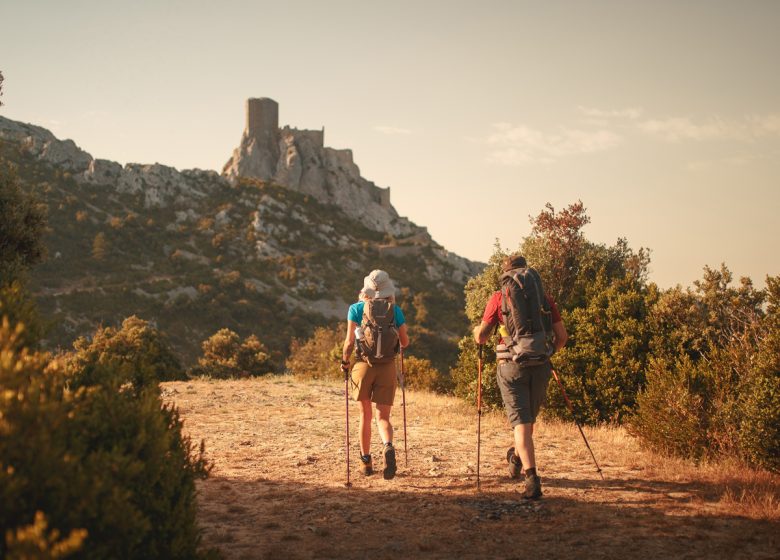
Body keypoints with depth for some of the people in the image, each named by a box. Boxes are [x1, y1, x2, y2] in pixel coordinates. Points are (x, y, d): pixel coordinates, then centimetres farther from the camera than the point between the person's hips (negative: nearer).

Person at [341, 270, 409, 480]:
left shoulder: (356, 309, -3)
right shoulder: (395, 310, 1)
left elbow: (349, 342, -8)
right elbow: (405, 342, 8)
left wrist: (344, 361, 9)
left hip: (364, 365, 0)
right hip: (387, 367, 0)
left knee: (365, 415, 15)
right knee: (383, 416, 3)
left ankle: (366, 461, 23)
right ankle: (388, 446, -28)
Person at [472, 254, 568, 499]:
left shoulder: (499, 298, -1)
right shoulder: (544, 297, 6)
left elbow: (481, 338, 0)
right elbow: (561, 336, 5)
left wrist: (477, 330, 23)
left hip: (512, 366, -3)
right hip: (540, 366, 3)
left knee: (521, 422, -3)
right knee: (529, 417, 22)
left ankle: (532, 477, -16)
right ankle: (517, 458, 42)